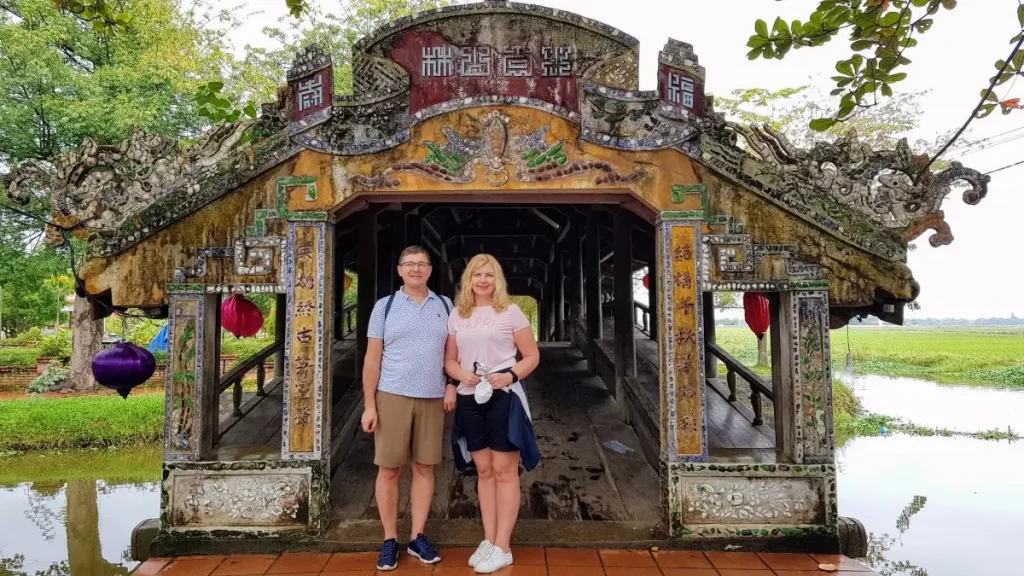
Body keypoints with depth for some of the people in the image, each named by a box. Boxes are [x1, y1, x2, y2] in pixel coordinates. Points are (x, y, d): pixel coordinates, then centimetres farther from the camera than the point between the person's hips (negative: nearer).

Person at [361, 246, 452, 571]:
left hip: (432, 399, 2)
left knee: (424, 469, 8)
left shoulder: (445, 306, 9)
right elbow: (372, 358, 0)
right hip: (392, 397, -2)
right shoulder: (385, 306, 3)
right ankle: (390, 540, 17)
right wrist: (369, 405, -5)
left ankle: (418, 538, 20)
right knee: (389, 470, 3)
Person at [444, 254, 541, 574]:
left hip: (504, 397, -4)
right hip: (470, 398, 4)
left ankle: (502, 548, 8)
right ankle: (489, 540, 22)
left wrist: (511, 375, -18)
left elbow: (532, 356, -1)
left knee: (504, 470, 1)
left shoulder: (511, 312, -2)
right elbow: (449, 359, 13)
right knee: (484, 470, 12)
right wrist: (461, 374, -8)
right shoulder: (457, 315, 9)